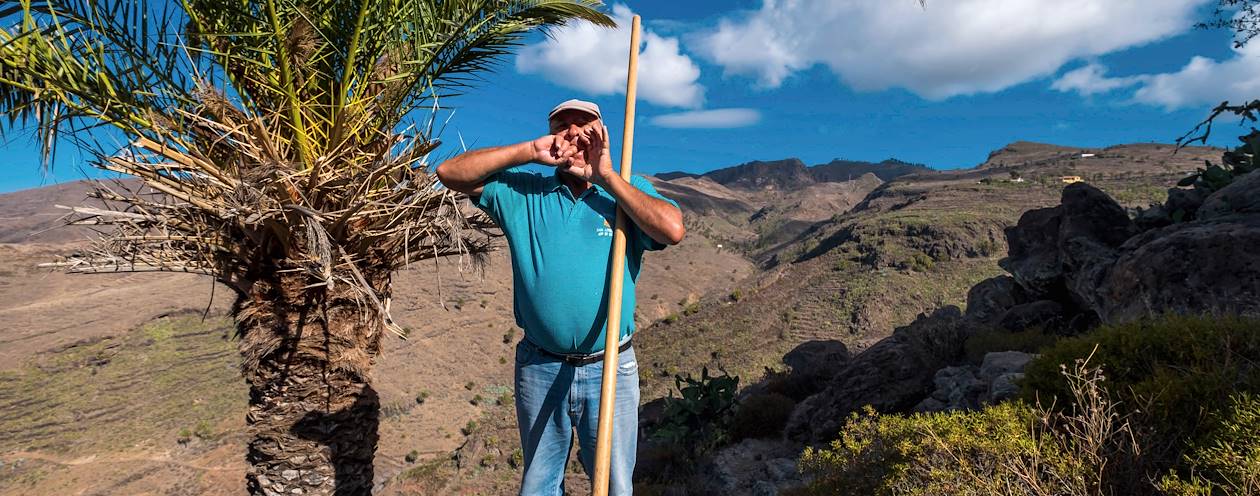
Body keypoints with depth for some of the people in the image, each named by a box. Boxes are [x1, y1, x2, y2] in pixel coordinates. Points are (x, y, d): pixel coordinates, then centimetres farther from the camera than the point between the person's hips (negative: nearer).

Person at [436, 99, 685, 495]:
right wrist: (530, 151, -11)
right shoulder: (523, 190, 4)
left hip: (610, 370, -1)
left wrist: (606, 175, -14)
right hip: (539, 369, 1)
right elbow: (450, 173, -4)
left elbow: (673, 230, -17)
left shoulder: (628, 189, 1)